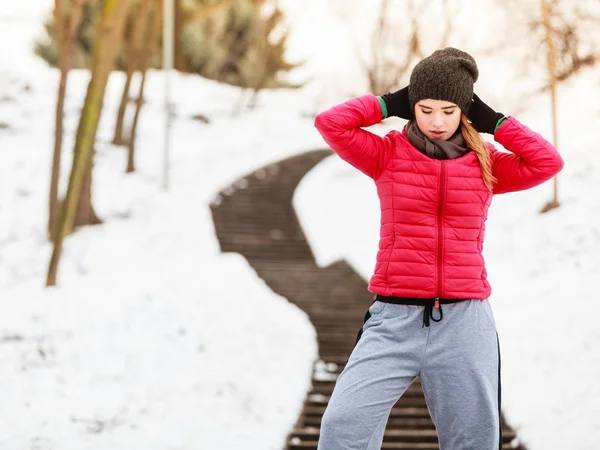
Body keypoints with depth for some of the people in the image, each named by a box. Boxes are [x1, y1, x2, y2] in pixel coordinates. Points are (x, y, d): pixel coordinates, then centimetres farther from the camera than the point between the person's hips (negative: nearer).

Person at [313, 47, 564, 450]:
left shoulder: (487, 164, 9)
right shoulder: (388, 156, 4)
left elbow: (548, 162, -3)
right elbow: (330, 123, -7)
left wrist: (493, 122, 3)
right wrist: (390, 104, 2)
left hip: (465, 321, 2)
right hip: (396, 318, -1)